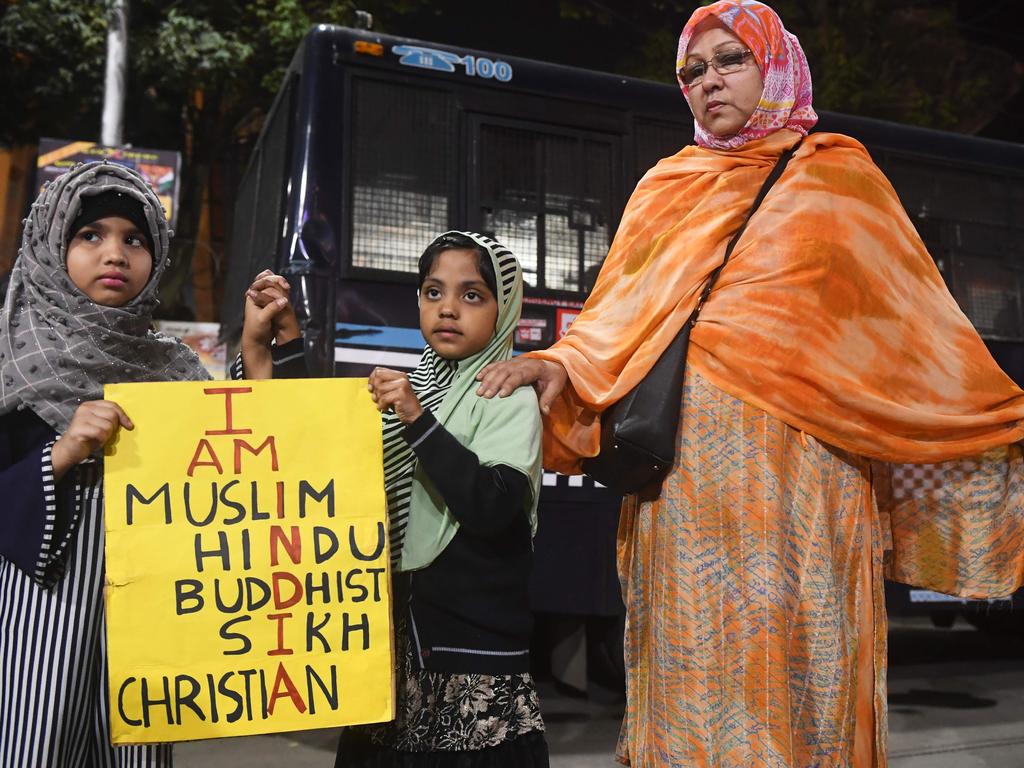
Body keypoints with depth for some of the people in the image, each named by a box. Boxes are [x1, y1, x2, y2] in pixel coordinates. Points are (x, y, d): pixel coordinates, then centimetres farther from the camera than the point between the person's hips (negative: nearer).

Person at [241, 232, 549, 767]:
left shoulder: (510, 398, -6)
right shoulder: (405, 387, 11)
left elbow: (493, 508, -19)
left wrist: (418, 420, -23)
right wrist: (274, 343, 1)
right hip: (391, 639, 5)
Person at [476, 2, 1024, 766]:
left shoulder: (837, 176, 10)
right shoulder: (666, 189, 17)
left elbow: (910, 318, 7)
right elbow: (618, 319, 12)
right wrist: (560, 366, -7)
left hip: (793, 466, -2)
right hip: (684, 472, 3)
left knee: (788, 655, -2)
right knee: (692, 660, 4)